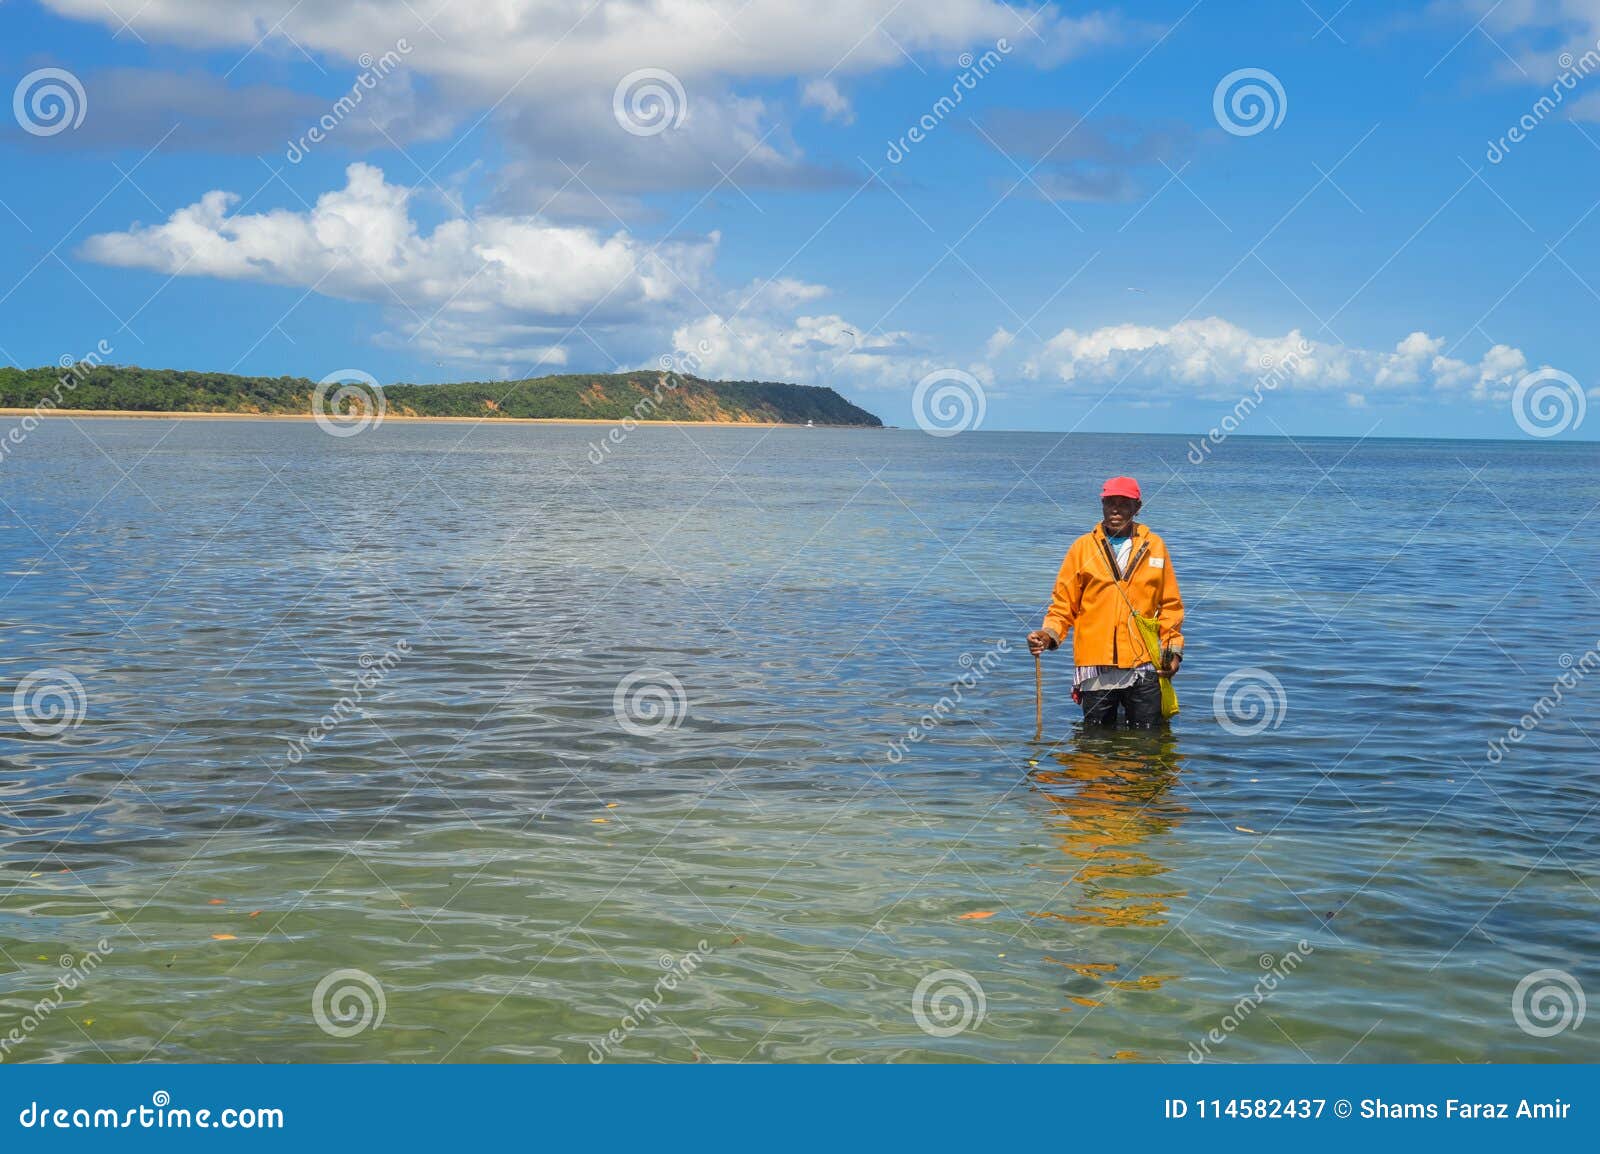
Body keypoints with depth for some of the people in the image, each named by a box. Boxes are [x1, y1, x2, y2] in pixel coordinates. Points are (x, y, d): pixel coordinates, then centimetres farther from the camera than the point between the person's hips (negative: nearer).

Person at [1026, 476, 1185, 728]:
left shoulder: (1154, 546, 8)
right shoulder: (1083, 547, 5)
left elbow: (1170, 604, 13)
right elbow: (1063, 604, 6)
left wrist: (1173, 649, 4)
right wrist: (1049, 634, -11)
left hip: (1144, 666, 0)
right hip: (1095, 666, 0)